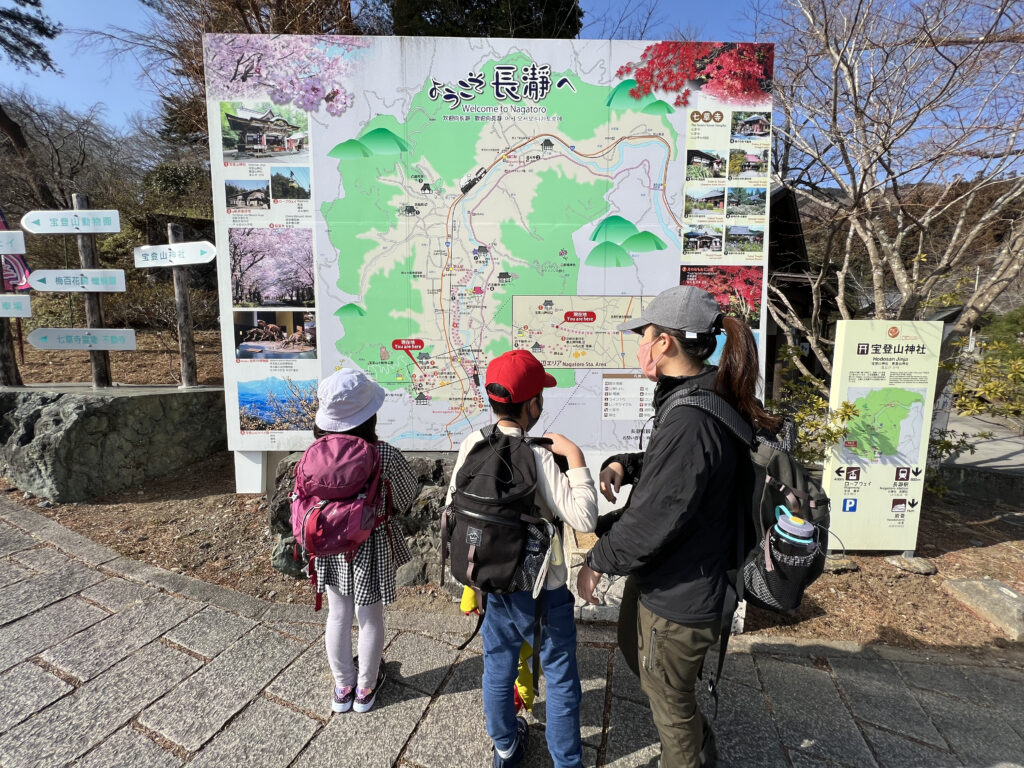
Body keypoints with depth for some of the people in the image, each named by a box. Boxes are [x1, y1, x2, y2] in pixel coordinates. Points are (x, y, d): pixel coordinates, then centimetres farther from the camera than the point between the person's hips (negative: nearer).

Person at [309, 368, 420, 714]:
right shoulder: (386, 456, -26)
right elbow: (408, 498, -10)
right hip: (372, 547, -3)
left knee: (338, 616, 22)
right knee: (370, 620, 18)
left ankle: (342, 687, 42)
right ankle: (365, 689, 39)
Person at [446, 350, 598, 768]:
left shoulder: (472, 443, -10)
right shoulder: (538, 455, -26)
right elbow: (584, 518, -28)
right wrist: (575, 456, -23)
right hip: (543, 589, -5)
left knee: (498, 667, 24)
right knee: (560, 677, 17)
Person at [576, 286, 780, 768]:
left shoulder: (689, 422, -32)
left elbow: (651, 521, -28)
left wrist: (597, 562, -12)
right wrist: (622, 465, -4)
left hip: (677, 601, -10)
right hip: (667, 583, 10)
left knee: (668, 702, 16)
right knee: (640, 657, 32)